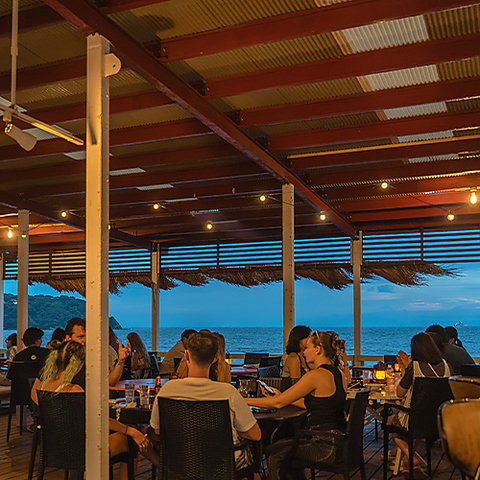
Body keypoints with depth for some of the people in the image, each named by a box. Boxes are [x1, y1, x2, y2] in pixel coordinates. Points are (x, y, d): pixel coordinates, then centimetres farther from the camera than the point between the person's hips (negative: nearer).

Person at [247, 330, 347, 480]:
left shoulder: (316, 375, -18)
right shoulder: (339, 374, 8)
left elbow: (278, 403, -14)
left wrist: (244, 401, -5)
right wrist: (280, 395, 20)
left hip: (327, 447, -9)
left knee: (274, 457, 1)